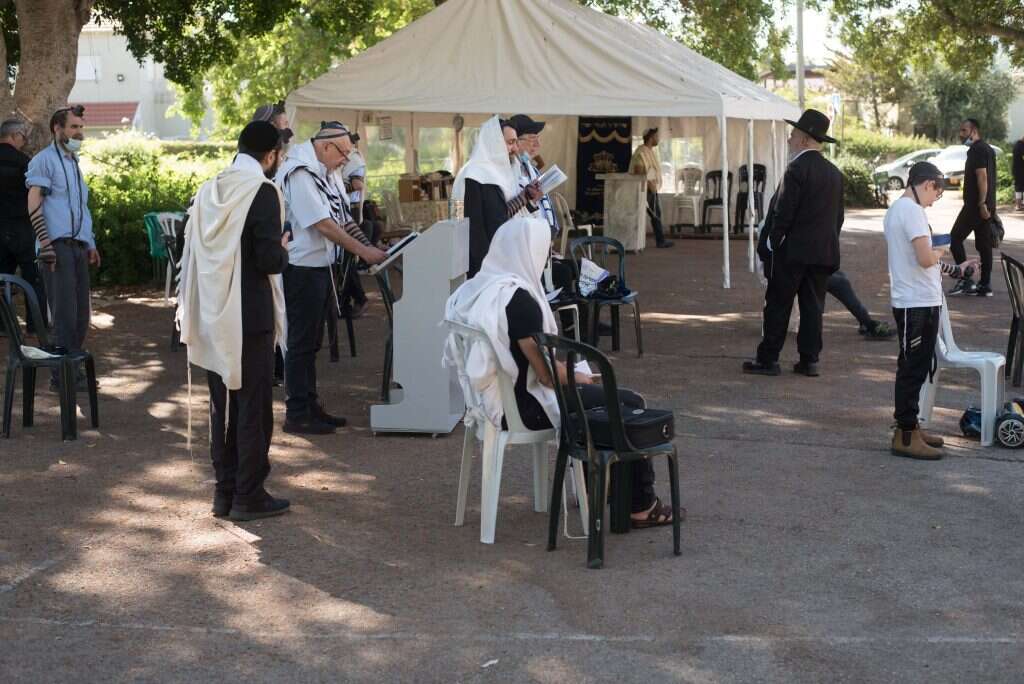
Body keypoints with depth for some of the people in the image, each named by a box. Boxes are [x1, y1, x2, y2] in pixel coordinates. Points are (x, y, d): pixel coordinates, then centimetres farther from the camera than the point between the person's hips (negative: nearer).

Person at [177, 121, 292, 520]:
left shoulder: (207, 191, 7)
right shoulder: (263, 192, -14)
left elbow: (191, 251, 12)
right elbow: (270, 260, -19)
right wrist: (283, 249, 2)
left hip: (212, 318, 7)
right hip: (250, 318, -7)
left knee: (222, 406, 14)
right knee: (254, 407, 3)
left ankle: (225, 491, 20)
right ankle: (249, 496, 7)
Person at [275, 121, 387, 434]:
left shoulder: (323, 172, 13)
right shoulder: (300, 173, -18)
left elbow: (341, 218, 16)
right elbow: (323, 224, -22)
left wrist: (370, 247, 6)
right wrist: (362, 251, -19)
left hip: (320, 266, 10)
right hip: (302, 268, -10)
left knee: (310, 342, 16)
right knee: (301, 343, -3)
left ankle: (310, 406, 24)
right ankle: (296, 414, 4)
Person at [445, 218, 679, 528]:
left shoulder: (475, 289, 2)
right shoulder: (518, 298, -25)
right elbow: (548, 374, -23)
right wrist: (578, 378, -2)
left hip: (494, 399, 9)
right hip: (523, 407, -9)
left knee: (598, 393, 28)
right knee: (630, 405, 3)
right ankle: (641, 506, 15)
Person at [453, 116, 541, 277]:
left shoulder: (498, 172, 13)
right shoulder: (475, 176, -14)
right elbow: (474, 226, -19)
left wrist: (525, 197, 3)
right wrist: (485, 267, -21)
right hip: (484, 261, -9)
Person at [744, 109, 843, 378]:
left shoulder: (797, 169, -14)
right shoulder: (834, 172, 10)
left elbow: (783, 212, -16)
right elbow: (838, 215, 13)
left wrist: (772, 242, -7)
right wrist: (828, 242, 18)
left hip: (793, 250, -7)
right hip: (825, 252, 7)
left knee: (778, 305, 0)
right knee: (813, 305, 9)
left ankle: (768, 359, 3)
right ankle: (809, 360, 11)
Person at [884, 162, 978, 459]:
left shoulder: (896, 208, 15)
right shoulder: (912, 211, -17)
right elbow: (925, 259, -25)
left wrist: (953, 269, 23)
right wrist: (939, 252, -4)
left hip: (914, 302, 10)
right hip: (917, 304, -10)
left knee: (914, 368, 16)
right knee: (913, 368, -5)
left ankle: (909, 427, 24)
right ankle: (906, 436, 0)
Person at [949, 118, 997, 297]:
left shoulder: (977, 150, -13)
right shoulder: (987, 148, 18)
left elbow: (982, 176, -21)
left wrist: (982, 203, -24)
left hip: (975, 205, -10)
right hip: (986, 205, 10)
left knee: (955, 238, -4)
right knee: (984, 245, 9)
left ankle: (966, 279, -8)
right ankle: (985, 284, 9)